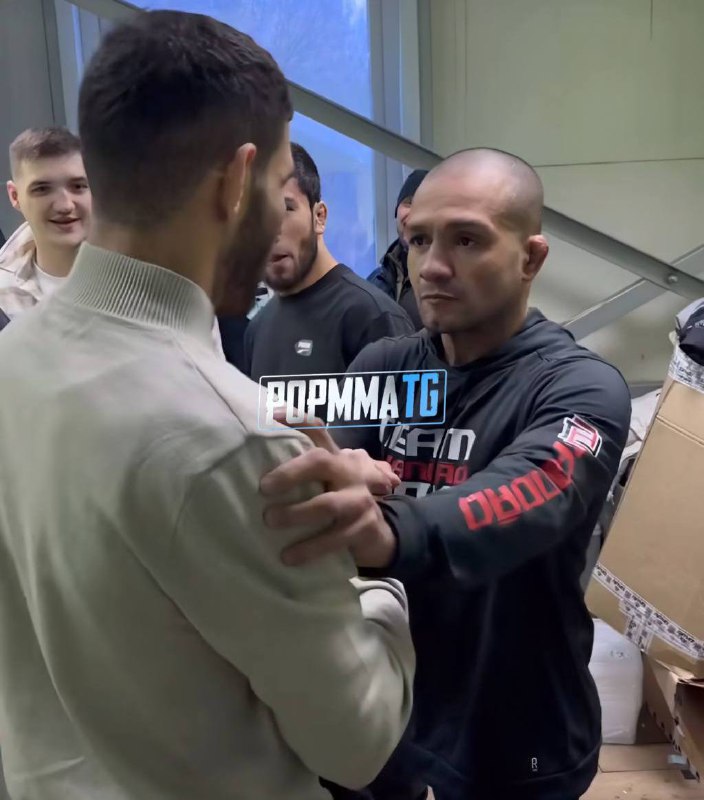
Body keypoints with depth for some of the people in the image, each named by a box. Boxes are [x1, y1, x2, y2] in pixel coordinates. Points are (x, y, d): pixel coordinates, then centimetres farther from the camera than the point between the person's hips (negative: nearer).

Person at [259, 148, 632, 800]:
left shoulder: (582, 388, -17)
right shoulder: (381, 366, -4)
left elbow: (525, 502, -37)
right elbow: (321, 481, -18)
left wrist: (388, 532, -57)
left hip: (515, 739, -3)